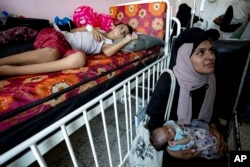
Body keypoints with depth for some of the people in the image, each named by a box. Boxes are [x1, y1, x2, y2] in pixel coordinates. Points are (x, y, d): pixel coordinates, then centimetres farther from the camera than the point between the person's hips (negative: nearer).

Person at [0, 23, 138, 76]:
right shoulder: (97, 29, 21)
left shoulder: (108, 43, 17)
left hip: (68, 50, 0)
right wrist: (89, 27, 2)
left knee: (80, 58, -38)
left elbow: (108, 52, -10)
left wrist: (128, 39, 3)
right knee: (51, 54, -37)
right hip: (56, 35, 0)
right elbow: (73, 31, 19)